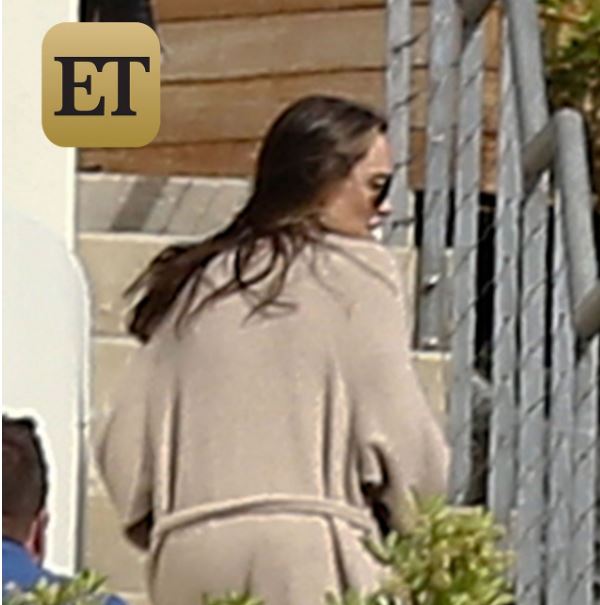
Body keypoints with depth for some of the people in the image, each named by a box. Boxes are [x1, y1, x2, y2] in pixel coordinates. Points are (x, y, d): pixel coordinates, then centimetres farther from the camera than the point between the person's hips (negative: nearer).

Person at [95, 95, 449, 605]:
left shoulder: (189, 286, 21)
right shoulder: (356, 272, 7)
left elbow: (121, 443, 15)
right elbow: (399, 435, 1)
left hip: (187, 549, 5)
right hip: (307, 548, -5)